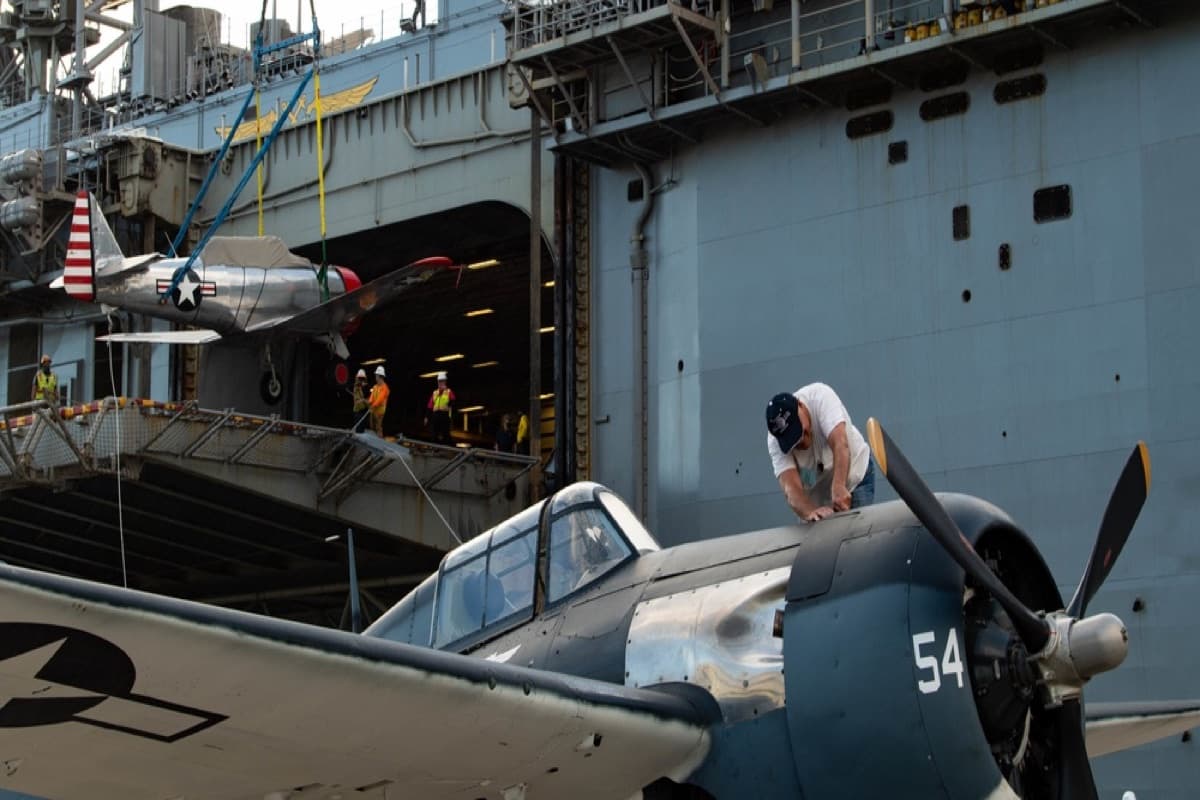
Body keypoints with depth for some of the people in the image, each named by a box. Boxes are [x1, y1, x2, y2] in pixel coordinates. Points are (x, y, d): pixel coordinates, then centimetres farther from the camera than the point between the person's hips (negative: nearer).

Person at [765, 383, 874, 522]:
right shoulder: (775, 441, -22)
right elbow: (791, 487, -33)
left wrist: (839, 488, -51)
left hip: (854, 471, -2)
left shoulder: (820, 396, -29)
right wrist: (810, 513, -53)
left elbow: (840, 444, -39)